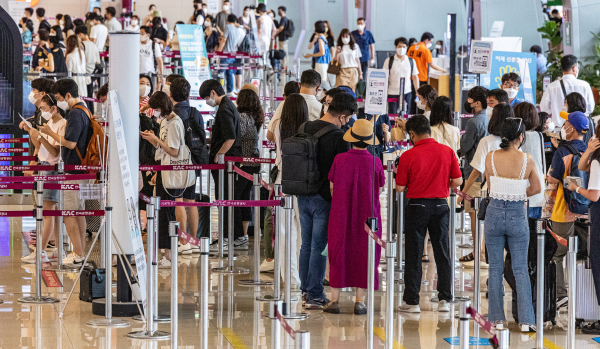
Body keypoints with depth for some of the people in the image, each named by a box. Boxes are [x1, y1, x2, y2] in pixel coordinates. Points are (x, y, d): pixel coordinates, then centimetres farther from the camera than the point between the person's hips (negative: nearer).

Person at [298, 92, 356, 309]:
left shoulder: (305, 128, 5)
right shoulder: (338, 137, -16)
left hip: (303, 196, 6)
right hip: (324, 198, -6)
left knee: (306, 244, 16)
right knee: (319, 246, 0)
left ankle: (305, 289, 23)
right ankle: (314, 295, 3)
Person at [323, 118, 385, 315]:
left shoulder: (339, 160, -7)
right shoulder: (375, 163, -9)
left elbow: (331, 187, 3)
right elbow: (379, 191, 0)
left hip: (340, 215, 1)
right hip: (367, 215, -1)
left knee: (338, 253, 9)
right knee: (364, 254, 8)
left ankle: (335, 300, 9)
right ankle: (360, 301, 8)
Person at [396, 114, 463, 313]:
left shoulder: (408, 156, -11)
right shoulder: (447, 152, -2)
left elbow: (400, 188, -7)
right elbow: (457, 181, -1)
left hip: (417, 206, -3)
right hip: (440, 205, 3)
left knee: (414, 255, 4)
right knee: (442, 253, 10)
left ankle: (411, 301, 6)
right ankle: (444, 299, 8)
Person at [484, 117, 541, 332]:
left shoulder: (490, 157, -7)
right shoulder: (527, 160, -10)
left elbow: (491, 187, 3)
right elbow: (536, 189, 3)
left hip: (495, 213, 1)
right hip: (517, 215, -1)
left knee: (495, 268, 10)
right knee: (521, 270, 6)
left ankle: (497, 318, 11)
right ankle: (526, 320, 1)